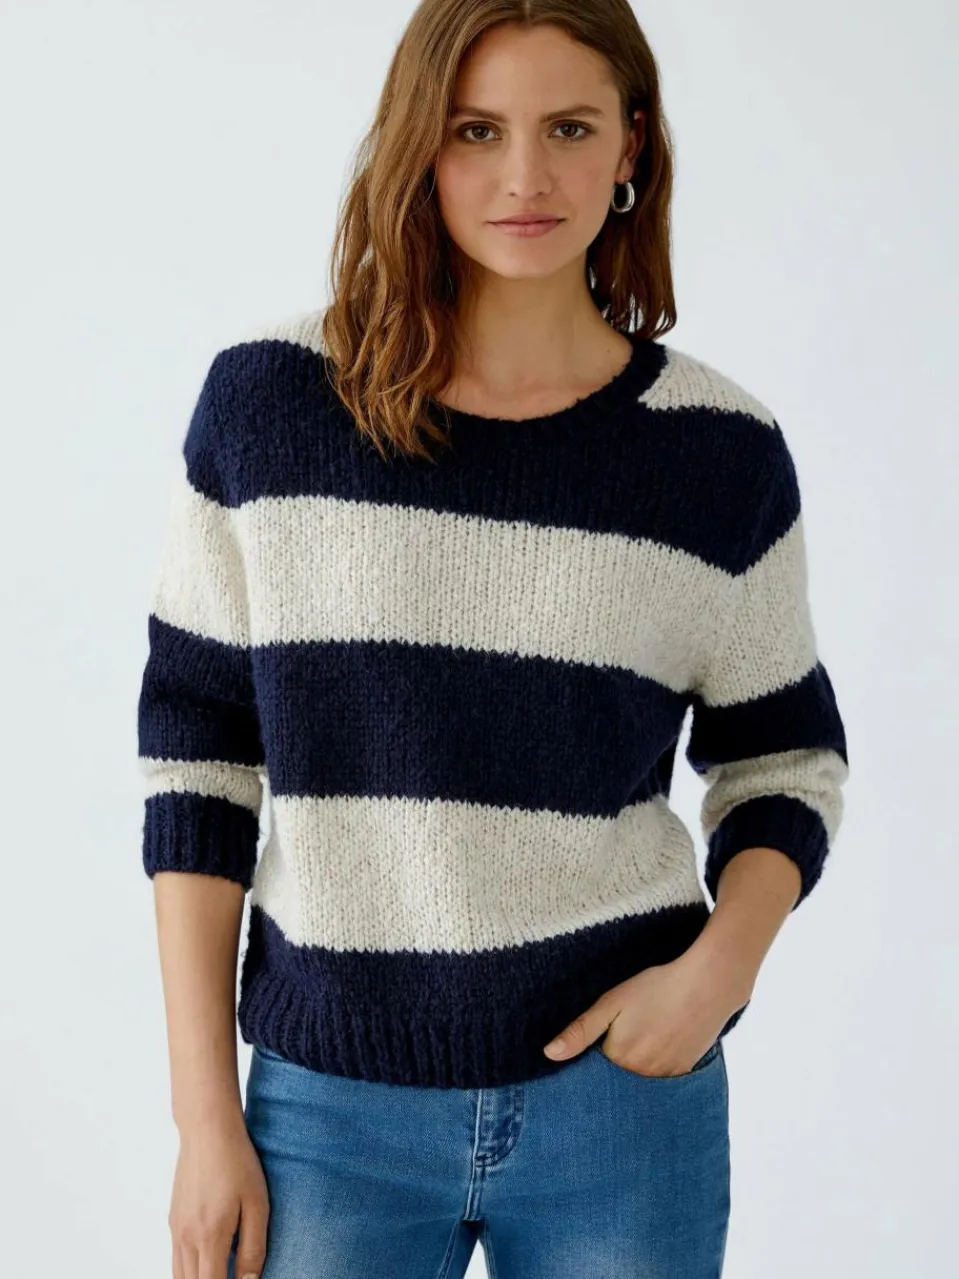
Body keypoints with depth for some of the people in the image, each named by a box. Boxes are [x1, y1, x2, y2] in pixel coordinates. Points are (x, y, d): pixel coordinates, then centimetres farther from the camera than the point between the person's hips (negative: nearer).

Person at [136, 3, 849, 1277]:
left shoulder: (721, 447, -3)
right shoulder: (265, 400, -5)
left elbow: (784, 754, 9)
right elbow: (196, 745, -1)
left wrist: (722, 962, -10)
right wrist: (206, 1115, -3)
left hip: (621, 1091, 1)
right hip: (331, 1102, 0)